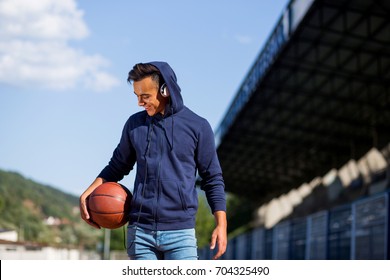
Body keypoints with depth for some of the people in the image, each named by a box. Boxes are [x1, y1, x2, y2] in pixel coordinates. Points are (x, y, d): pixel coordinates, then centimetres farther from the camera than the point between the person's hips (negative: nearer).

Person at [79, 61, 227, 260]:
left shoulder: (197, 126, 0)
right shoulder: (135, 124, 8)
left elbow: (212, 179, 4)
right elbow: (118, 166, 20)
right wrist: (88, 193, 5)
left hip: (180, 232, -2)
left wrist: (221, 224, -5)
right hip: (140, 231, 3)